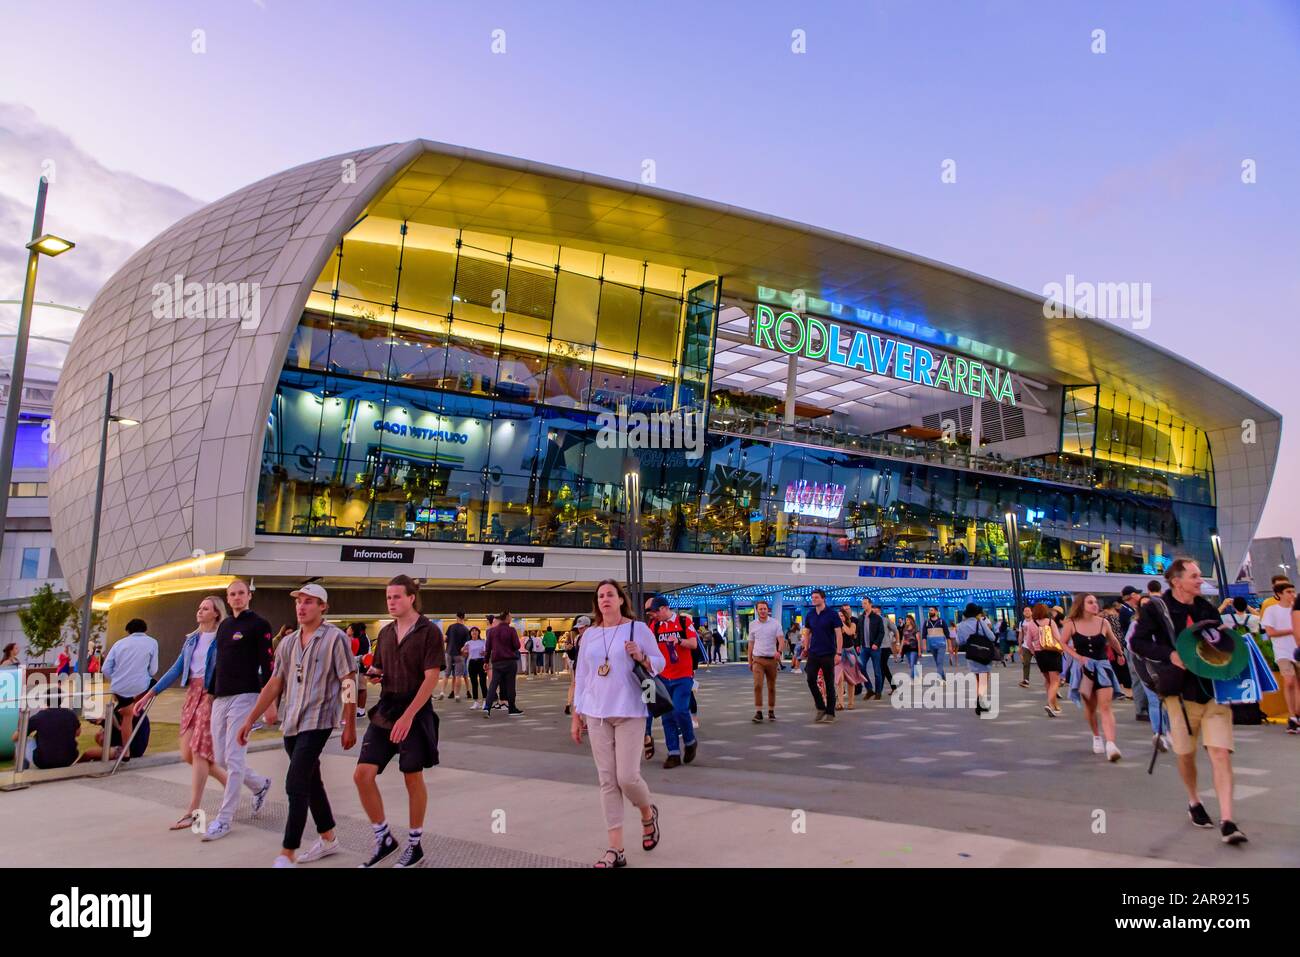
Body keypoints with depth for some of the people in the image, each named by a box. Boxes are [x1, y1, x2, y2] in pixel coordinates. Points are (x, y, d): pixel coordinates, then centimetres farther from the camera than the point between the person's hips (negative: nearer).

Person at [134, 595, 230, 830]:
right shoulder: (191, 640, 15)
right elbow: (176, 670, 14)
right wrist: (149, 695, 10)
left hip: (211, 696, -7)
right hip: (192, 694, 7)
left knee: (199, 751, -8)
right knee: (188, 754, 6)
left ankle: (193, 811, -1)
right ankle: (230, 782, 23)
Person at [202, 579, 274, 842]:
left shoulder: (258, 624, -5)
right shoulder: (223, 626, 17)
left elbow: (267, 665, -10)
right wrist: (210, 693, 18)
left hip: (244, 696, -8)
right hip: (220, 699, 8)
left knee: (234, 758, -7)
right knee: (220, 757, 10)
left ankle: (224, 819, 1)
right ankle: (260, 784, 32)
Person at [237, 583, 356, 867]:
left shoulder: (335, 638, -8)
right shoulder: (288, 642, 10)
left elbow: (348, 684, -9)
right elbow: (274, 684, 14)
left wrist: (349, 726, -11)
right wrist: (250, 720, 10)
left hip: (317, 721, -6)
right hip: (291, 723, 7)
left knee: (296, 785, -11)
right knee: (311, 782, 15)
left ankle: (287, 855, -3)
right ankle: (328, 839, 29)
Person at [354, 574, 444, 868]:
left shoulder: (429, 631, -9)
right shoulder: (385, 632, 9)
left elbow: (431, 678, -15)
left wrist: (408, 716, -22)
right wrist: (374, 674, -4)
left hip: (415, 712, -6)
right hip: (385, 710, 6)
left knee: (413, 778, 4)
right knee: (363, 775, -1)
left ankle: (414, 845, 21)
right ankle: (383, 839, 16)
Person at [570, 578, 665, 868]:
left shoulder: (638, 628, -1)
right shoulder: (589, 634, 9)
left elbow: (660, 662, 3)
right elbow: (581, 675, 12)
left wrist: (641, 657, -18)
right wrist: (576, 716, 12)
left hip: (629, 713, -3)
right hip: (596, 714, 3)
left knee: (627, 776, -7)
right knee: (607, 781, 3)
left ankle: (648, 814, 27)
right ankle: (615, 849, 10)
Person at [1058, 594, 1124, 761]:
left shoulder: (1103, 622, -4)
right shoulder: (1072, 623, -6)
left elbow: (1113, 641, 14)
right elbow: (1063, 643, 3)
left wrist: (1121, 654, 28)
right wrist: (1078, 657, -9)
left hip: (1102, 667, -1)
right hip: (1084, 668, 1)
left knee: (1105, 707, -12)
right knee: (1090, 707, 14)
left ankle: (1110, 744, -20)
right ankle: (1096, 737, 35)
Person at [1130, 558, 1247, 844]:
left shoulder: (1207, 608, 10)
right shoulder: (1156, 608, -4)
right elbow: (1138, 642, -7)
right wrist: (1169, 654, -21)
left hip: (1214, 689, 3)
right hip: (1181, 690, -2)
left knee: (1221, 752, -7)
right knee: (1186, 754, 10)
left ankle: (1227, 821, -7)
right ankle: (1194, 802, 35)